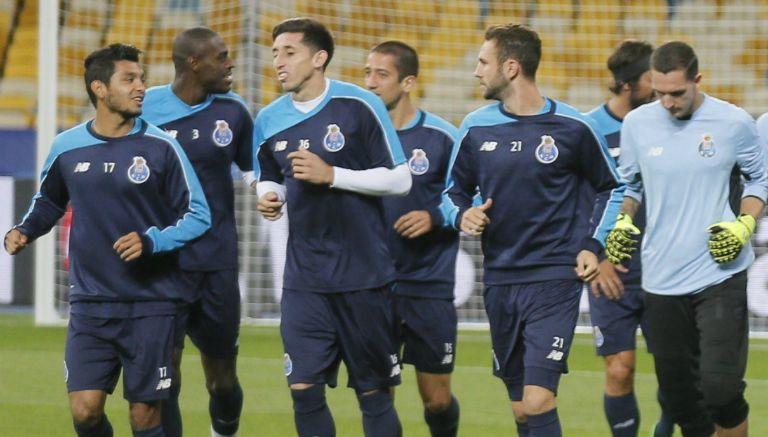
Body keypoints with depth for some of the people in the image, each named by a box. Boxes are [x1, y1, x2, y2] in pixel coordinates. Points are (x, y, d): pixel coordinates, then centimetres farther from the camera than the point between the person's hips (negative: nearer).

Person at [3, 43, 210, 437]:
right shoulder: (67, 147, 4)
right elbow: (49, 202, 23)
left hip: (150, 305, -2)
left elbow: (198, 216, -1)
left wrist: (152, 241, -16)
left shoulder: (160, 147, -4)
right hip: (90, 301, 2)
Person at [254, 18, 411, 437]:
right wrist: (268, 196, -3)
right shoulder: (269, 120, 5)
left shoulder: (359, 106, -8)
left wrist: (331, 175, -18)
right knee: (304, 389, -4)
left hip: (363, 274, -4)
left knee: (374, 393, 2)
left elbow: (399, 180, -8)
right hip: (304, 279, 4)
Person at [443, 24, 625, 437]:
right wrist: (462, 215, -5)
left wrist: (594, 246, -2)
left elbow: (616, 189, 9)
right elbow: (454, 192, 17)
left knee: (538, 402, -17)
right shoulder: (475, 127, 5)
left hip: (555, 279, -4)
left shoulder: (574, 128, -4)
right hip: (500, 280, 4)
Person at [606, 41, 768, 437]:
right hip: (661, 282, 3)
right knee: (677, 395, 7)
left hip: (719, 273, -3)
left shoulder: (734, 123, -4)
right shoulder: (637, 124, 3)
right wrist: (623, 223, 3)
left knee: (721, 388, -13)